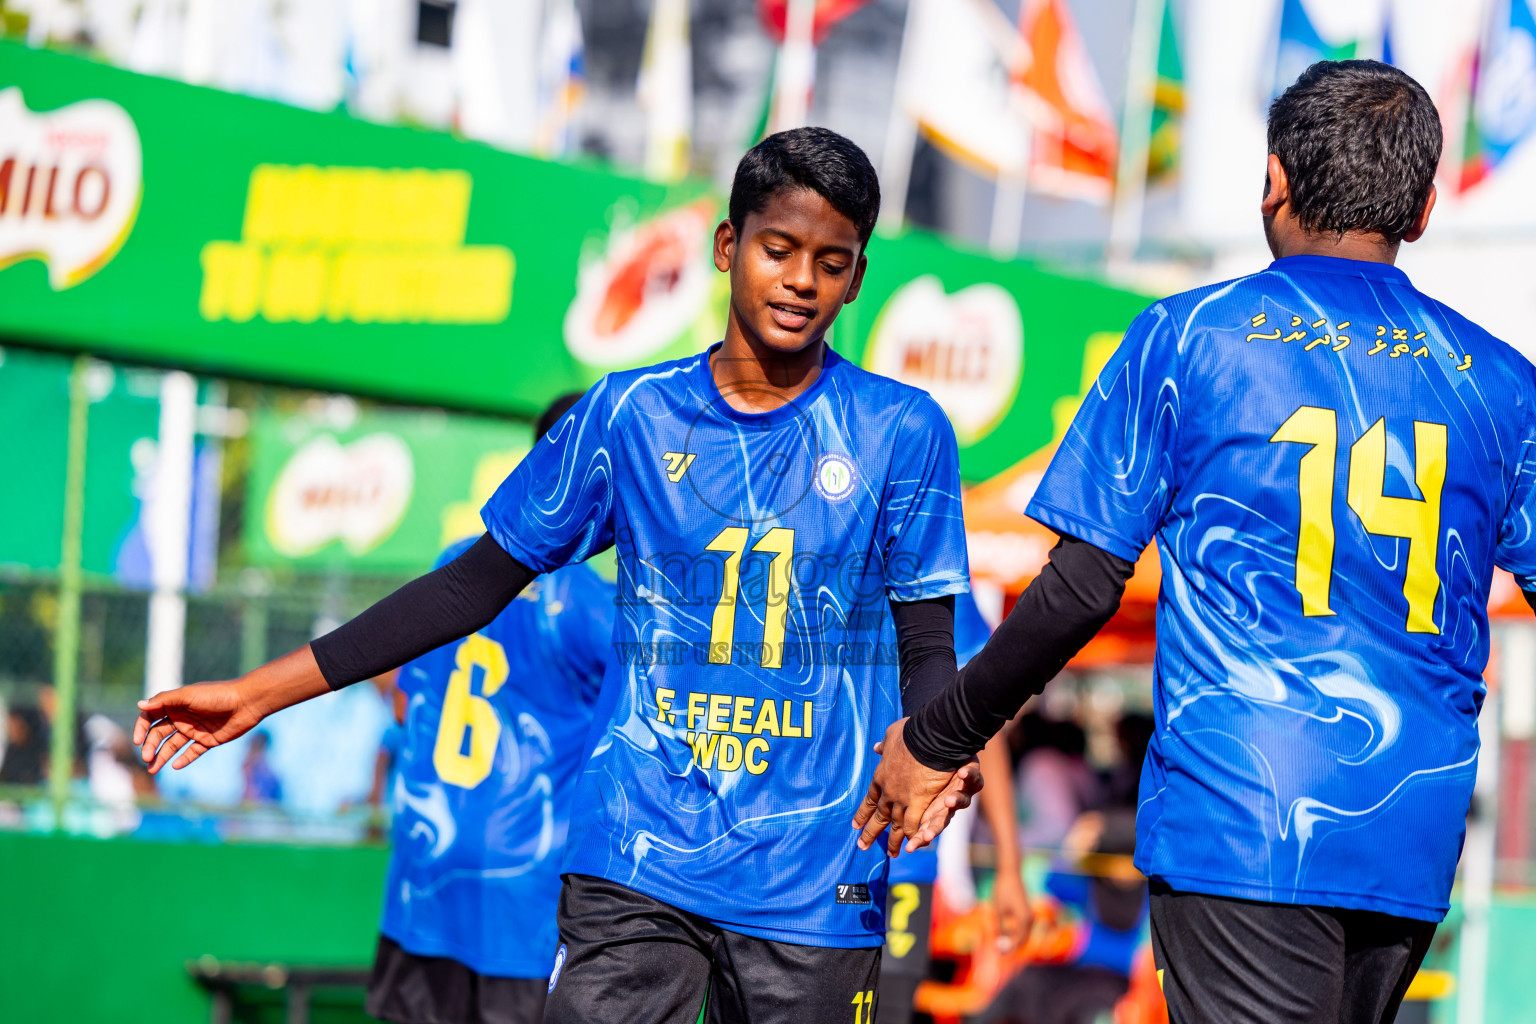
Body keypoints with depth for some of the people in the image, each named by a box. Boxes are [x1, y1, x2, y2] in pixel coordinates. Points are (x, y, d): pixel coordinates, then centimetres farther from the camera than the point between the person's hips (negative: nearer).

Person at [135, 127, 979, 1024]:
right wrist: (258, 693, 9)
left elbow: (926, 648, 4)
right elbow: (476, 584, 11)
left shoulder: (904, 430, 3)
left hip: (814, 884, 0)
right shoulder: (630, 413, 7)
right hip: (634, 871, 1)